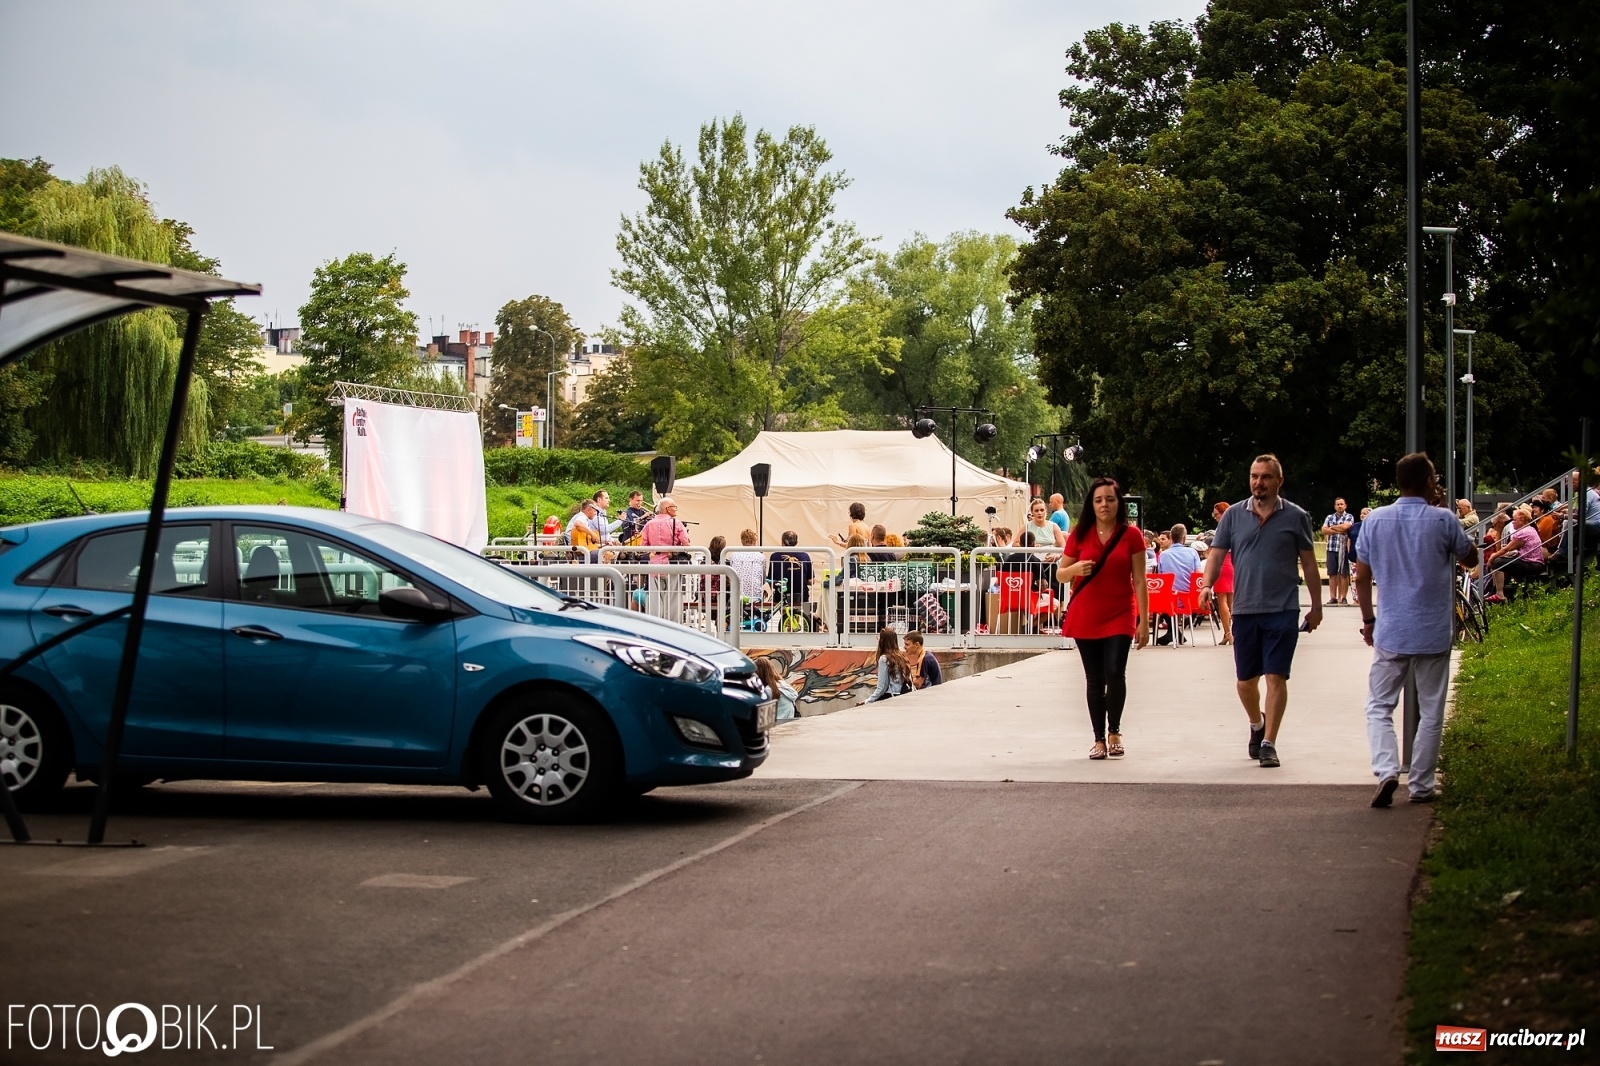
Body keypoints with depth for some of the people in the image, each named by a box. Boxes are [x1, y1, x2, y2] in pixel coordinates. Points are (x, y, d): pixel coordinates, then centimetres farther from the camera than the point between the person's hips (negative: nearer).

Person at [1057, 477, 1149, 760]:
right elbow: (1060, 574, 8)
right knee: (1094, 680, 5)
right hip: (1085, 617, 2)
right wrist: (1075, 569, -15)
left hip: (1119, 616, -2)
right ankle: (1099, 739, 14)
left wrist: (1144, 621, -4)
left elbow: (1139, 581, 0)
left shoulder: (1131, 535, -1)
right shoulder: (1080, 534, 3)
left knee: (1115, 672, -16)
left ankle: (1114, 730, 7)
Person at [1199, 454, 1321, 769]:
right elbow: (1216, 555, 4)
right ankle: (1256, 725, 38)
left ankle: (1268, 743, -3)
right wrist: (1207, 585, -14)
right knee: (1245, 680, 10)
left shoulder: (1296, 516, 2)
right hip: (1244, 610, 2)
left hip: (1282, 610, -2)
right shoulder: (1233, 515, 6)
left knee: (1276, 676, -7)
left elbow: (1309, 563, 6)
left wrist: (1316, 606, 6)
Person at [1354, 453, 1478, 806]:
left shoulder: (1375, 520, -2)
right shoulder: (1443, 521, -8)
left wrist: (1368, 620, 15)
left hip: (1390, 632, 1)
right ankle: (1420, 785, 13)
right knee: (1430, 713, 10)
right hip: (1434, 632, -1)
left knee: (1379, 706, 8)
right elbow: (1471, 557, 9)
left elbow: (1362, 576, 4)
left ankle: (1386, 770, -12)